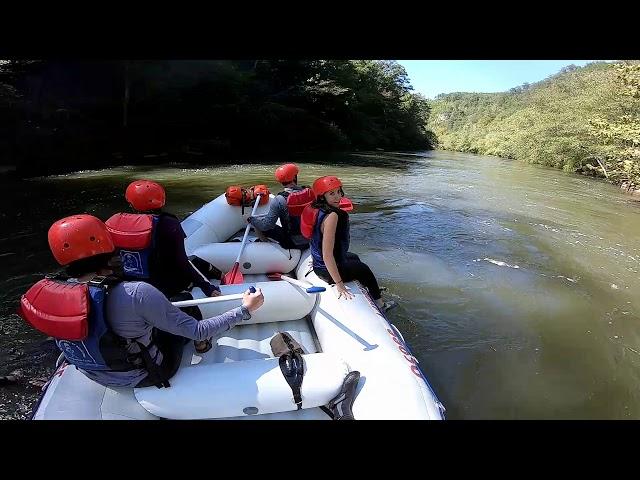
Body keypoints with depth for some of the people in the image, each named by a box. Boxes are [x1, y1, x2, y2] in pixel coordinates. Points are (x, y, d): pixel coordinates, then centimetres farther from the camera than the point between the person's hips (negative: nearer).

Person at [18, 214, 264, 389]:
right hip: (147, 376, -5)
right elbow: (197, 331, -29)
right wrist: (245, 310, -18)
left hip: (99, 376, 5)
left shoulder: (47, 291, -17)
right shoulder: (137, 294, -37)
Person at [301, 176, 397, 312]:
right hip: (328, 270, -9)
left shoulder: (317, 209, -4)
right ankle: (379, 304, 40)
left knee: (354, 258, 33)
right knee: (364, 269, 18)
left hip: (318, 263, 9)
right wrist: (339, 284, -31)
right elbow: (327, 255, -35)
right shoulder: (332, 216, -32)